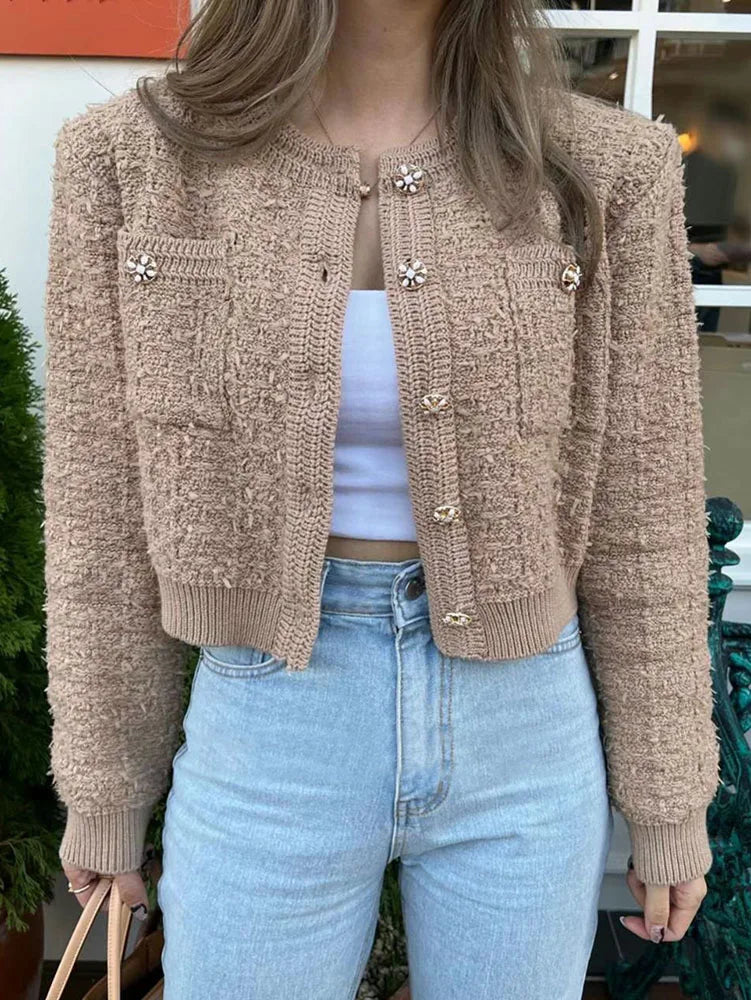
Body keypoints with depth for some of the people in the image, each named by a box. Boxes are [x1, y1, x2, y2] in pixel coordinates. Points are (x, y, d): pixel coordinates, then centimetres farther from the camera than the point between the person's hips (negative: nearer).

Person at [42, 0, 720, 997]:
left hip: (525, 739, 1)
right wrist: (106, 778, 6)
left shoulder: (607, 169, -7)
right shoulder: (133, 158, -7)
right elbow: (103, 506, -1)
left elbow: (640, 513, -2)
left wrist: (670, 792, 5)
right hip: (265, 739, 0)